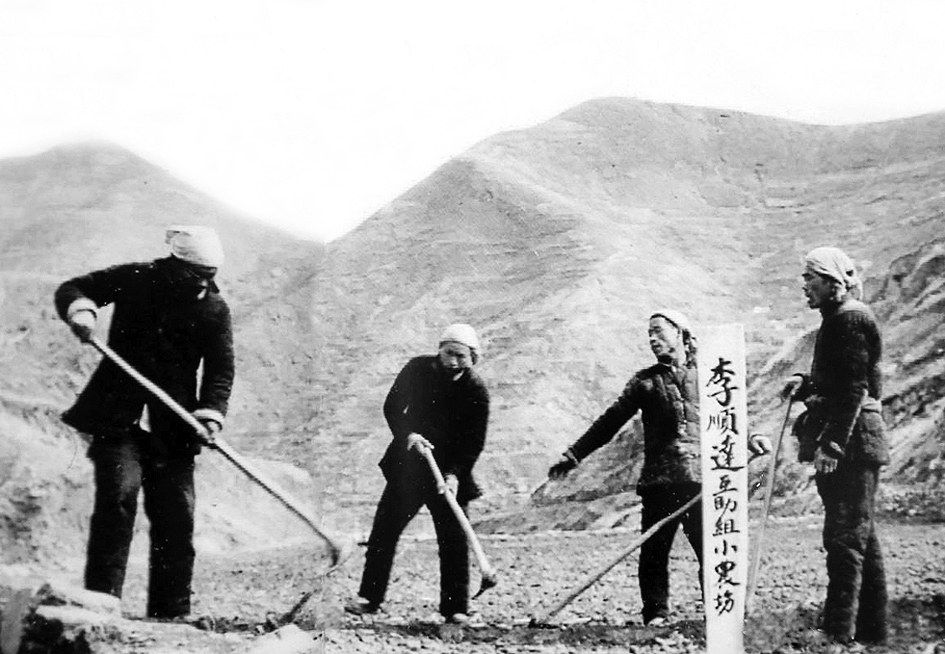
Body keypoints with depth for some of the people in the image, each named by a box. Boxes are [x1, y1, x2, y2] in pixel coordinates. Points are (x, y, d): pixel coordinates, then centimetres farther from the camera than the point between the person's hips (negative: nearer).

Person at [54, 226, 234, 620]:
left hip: (173, 428, 2)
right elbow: (73, 288, 7)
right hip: (119, 418, -2)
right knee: (118, 493, -19)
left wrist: (211, 413, -21)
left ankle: (171, 615, 8)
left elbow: (220, 369, -3)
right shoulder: (135, 280, 0)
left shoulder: (215, 310, 2)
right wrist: (80, 308, -17)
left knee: (177, 517, 0)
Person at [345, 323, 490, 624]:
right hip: (407, 466, 2)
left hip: (450, 472, -2)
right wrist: (408, 435, -20)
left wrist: (455, 474, -25)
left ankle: (455, 607, 6)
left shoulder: (476, 392, -11)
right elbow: (392, 407, -2)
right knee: (384, 529, 3)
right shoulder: (417, 370, -6)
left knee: (454, 539, -3)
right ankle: (369, 597, 12)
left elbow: (475, 441, -12)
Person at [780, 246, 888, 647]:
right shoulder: (837, 319, 18)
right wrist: (806, 384, 6)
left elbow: (854, 387, -20)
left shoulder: (850, 318, -13)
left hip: (852, 441, -11)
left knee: (844, 537, -9)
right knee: (860, 538, 14)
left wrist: (833, 444, -24)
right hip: (845, 442, 11)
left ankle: (839, 633, -8)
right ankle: (871, 631, 21)